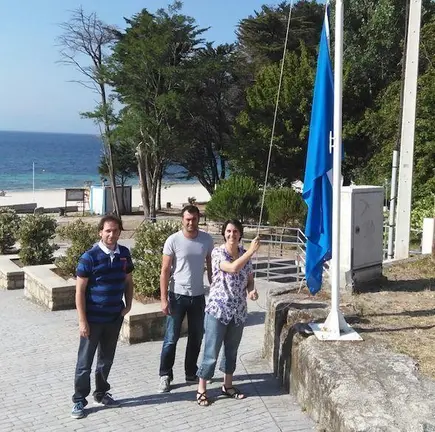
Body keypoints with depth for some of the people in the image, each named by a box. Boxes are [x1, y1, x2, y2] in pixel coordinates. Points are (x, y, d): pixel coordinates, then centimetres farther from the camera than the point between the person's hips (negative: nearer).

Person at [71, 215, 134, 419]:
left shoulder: (124, 254, 0)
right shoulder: (90, 257, -15)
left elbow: (128, 281, 14)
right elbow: (80, 290, -13)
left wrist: (128, 304, 1)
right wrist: (82, 321, -14)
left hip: (115, 318, 5)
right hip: (93, 318, -4)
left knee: (106, 359, 18)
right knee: (85, 361, 5)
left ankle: (101, 393, 34)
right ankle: (79, 400, 18)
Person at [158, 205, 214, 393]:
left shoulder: (207, 239, -1)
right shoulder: (173, 240, -11)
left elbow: (210, 266, 9)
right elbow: (165, 271, -9)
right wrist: (164, 299, -13)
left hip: (198, 296, 4)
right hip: (177, 295, -3)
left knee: (196, 338, 13)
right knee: (171, 338, 2)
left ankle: (191, 374, 28)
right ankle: (165, 375, 16)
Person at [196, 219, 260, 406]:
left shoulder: (245, 254, 3)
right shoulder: (217, 252, -13)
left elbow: (249, 279, 11)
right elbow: (233, 268, -30)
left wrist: (252, 290, -9)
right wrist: (251, 251, -29)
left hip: (239, 311, 5)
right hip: (218, 309, -5)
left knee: (232, 350, 17)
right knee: (211, 352, 0)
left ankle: (227, 385, 33)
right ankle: (201, 389, 13)